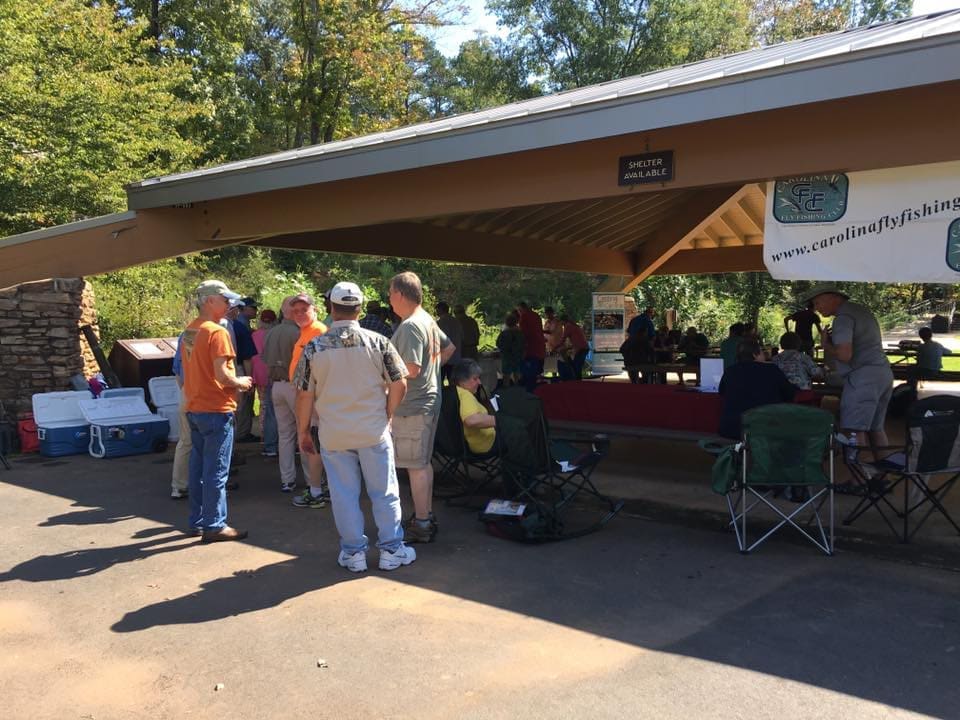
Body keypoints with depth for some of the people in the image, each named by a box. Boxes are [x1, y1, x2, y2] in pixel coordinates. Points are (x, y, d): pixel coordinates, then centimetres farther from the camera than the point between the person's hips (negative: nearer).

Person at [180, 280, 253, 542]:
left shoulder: (189, 331, 11)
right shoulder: (217, 332, -16)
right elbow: (222, 375, -23)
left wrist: (234, 382, 16)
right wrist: (241, 382, -4)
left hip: (194, 408, 9)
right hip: (216, 410, -9)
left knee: (198, 467, 15)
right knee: (216, 471, -2)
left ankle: (198, 521, 23)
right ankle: (215, 526, 4)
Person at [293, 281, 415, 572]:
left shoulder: (314, 347, -6)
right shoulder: (377, 342, -6)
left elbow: (304, 395, -2)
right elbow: (399, 384, -5)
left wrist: (303, 432, 9)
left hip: (333, 435, 0)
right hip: (374, 431, 0)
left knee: (345, 494, 11)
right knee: (384, 493, 11)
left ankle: (353, 553, 20)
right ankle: (391, 550, 19)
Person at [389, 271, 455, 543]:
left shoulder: (410, 326, -19)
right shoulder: (428, 320, 11)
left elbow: (411, 369, -25)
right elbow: (449, 348, 24)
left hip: (412, 406, -10)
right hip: (429, 400, 10)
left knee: (416, 466, -3)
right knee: (424, 462, 18)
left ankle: (421, 526, 5)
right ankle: (427, 516, 28)